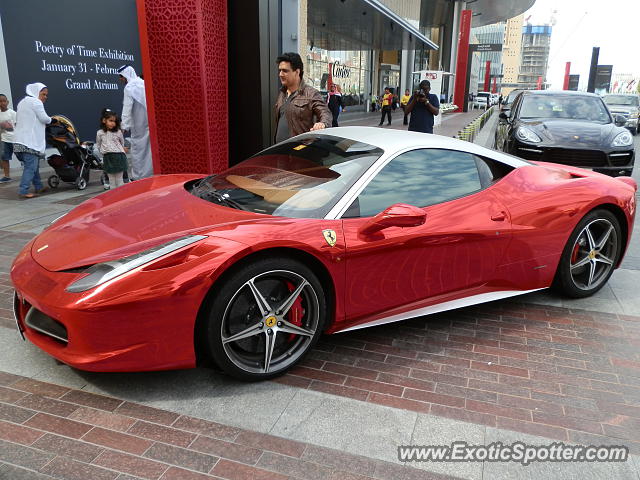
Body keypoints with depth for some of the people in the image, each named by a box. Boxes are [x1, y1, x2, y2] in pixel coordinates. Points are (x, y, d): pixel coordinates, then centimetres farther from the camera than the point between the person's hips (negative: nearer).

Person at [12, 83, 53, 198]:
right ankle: (23, 191, -14)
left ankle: (38, 187, 23)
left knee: (34, 164, 16)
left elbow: (17, 120, 24)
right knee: (31, 166, -10)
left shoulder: (22, 102, 24)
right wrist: (51, 120, 12)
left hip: (20, 140, 10)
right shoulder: (36, 102, -5)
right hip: (30, 141, -10)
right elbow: (44, 119, -8)